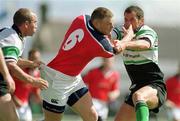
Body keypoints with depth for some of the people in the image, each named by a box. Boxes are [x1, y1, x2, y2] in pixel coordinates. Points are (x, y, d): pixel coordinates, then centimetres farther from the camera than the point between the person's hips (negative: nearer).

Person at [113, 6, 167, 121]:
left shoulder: (148, 32, -13)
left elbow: (144, 44, -36)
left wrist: (125, 44, -57)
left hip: (155, 87, -8)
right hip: (137, 87, 8)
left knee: (138, 96, -40)